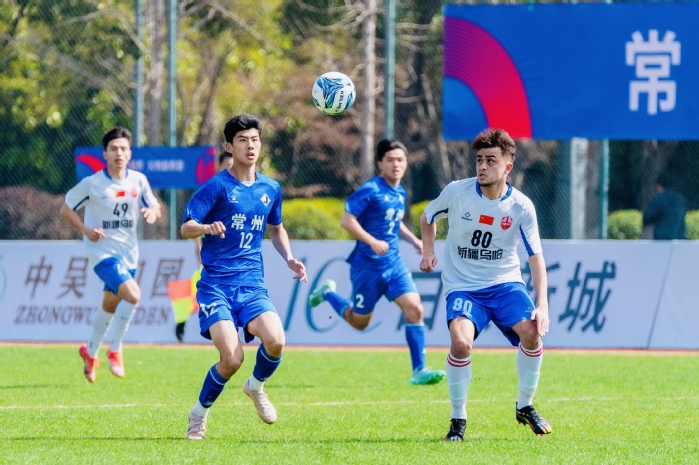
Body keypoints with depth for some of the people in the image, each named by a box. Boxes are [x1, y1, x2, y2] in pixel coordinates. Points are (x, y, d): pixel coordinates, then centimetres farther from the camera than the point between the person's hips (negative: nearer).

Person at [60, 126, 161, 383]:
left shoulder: (138, 181, 0)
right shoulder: (92, 184, -11)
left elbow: (155, 208, 10)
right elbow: (66, 209, -1)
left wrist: (152, 212, -15)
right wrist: (86, 230, -16)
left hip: (128, 253, 5)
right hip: (103, 252, -5)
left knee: (110, 306, 19)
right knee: (133, 294, -26)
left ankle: (90, 351, 43)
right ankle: (115, 351, -10)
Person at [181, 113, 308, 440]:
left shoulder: (270, 189, 11)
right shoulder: (217, 186, -5)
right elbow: (185, 228, -9)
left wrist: (289, 259, 12)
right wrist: (207, 228, -30)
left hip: (252, 285, 4)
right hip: (216, 285, -4)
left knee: (275, 341, -24)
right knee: (231, 358, -21)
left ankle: (256, 386, 11)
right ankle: (200, 413, 8)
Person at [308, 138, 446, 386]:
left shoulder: (400, 193, 9)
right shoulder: (371, 190, -15)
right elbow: (346, 220, -18)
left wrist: (413, 239, 10)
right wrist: (372, 242, -26)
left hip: (394, 263, 6)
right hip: (368, 265, -6)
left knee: (415, 309, -12)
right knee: (358, 322, 9)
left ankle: (419, 370, -9)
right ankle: (327, 293, 37)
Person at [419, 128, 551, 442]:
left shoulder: (521, 207, -9)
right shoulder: (457, 192, -8)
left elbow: (536, 257, -6)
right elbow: (428, 217, 13)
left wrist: (542, 305, -15)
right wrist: (428, 250, -3)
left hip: (505, 283, 1)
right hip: (462, 285, -1)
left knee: (531, 331, -23)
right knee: (461, 341, -28)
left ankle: (525, 407, 3)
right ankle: (458, 418, -8)